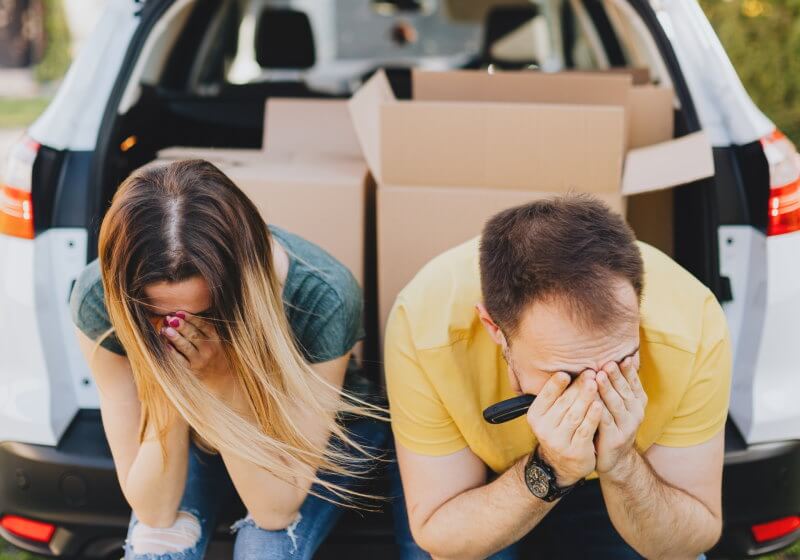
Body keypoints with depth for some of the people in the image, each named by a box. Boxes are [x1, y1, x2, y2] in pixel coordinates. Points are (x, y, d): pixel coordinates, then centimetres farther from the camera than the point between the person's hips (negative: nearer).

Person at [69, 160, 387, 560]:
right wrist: (169, 382, -40)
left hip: (310, 432, -1)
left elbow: (276, 509, -28)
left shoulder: (321, 298, -36)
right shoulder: (99, 299, -30)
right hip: (190, 430, 1)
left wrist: (221, 380, -41)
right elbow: (155, 511, -25)